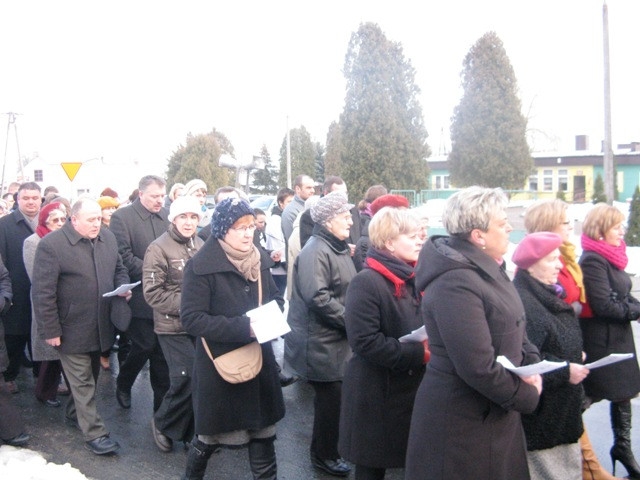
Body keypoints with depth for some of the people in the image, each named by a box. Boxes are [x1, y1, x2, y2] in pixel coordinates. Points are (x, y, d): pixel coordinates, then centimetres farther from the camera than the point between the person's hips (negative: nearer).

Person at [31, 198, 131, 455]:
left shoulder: (108, 238, 3)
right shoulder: (51, 244, -16)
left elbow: (119, 269, 17)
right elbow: (43, 291, -15)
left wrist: (123, 287, -5)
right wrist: (50, 330, -15)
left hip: (101, 326, 6)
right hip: (72, 328, -6)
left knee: (90, 376, 21)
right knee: (82, 382, 3)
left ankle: (75, 412, 42)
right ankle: (94, 433, 12)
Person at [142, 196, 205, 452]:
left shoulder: (201, 245, 8)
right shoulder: (158, 248, -10)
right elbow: (153, 293, -13)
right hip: (174, 328, -6)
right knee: (186, 379, -8)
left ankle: (191, 431, 29)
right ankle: (162, 424, 20)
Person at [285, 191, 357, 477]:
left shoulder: (339, 248, 13)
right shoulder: (316, 251, -19)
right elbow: (318, 298, -28)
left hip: (337, 339, 9)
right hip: (322, 342, -9)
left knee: (335, 398, 18)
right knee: (331, 399, 2)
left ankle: (326, 449, 35)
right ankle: (324, 455, 21)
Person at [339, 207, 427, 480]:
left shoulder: (412, 279, 8)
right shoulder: (366, 283, -19)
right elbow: (365, 342, -25)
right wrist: (419, 354, -22)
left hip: (411, 387, 8)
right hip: (377, 395, -7)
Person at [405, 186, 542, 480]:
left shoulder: (487, 269, 5)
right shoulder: (455, 284, -27)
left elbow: (512, 330, 15)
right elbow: (478, 367, -29)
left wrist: (530, 363, -3)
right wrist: (527, 397, -14)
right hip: (464, 423, -9)